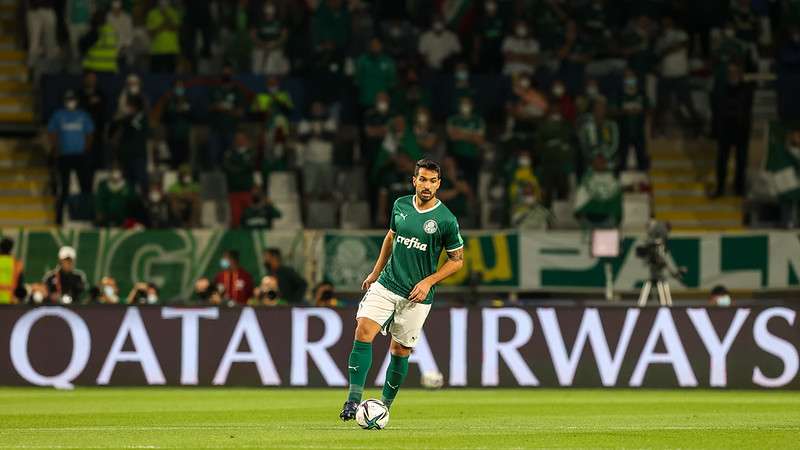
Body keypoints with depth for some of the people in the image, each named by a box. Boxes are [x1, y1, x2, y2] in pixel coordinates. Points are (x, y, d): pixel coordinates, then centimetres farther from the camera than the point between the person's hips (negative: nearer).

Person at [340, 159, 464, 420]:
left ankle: (385, 405, 19)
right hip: (386, 285, 3)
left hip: (416, 296, -3)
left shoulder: (446, 220, -8)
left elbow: (457, 260, 0)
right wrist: (375, 272, 22)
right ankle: (354, 399, -18)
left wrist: (428, 281, -11)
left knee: (400, 350, 2)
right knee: (363, 331, -16)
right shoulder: (401, 205, 4)